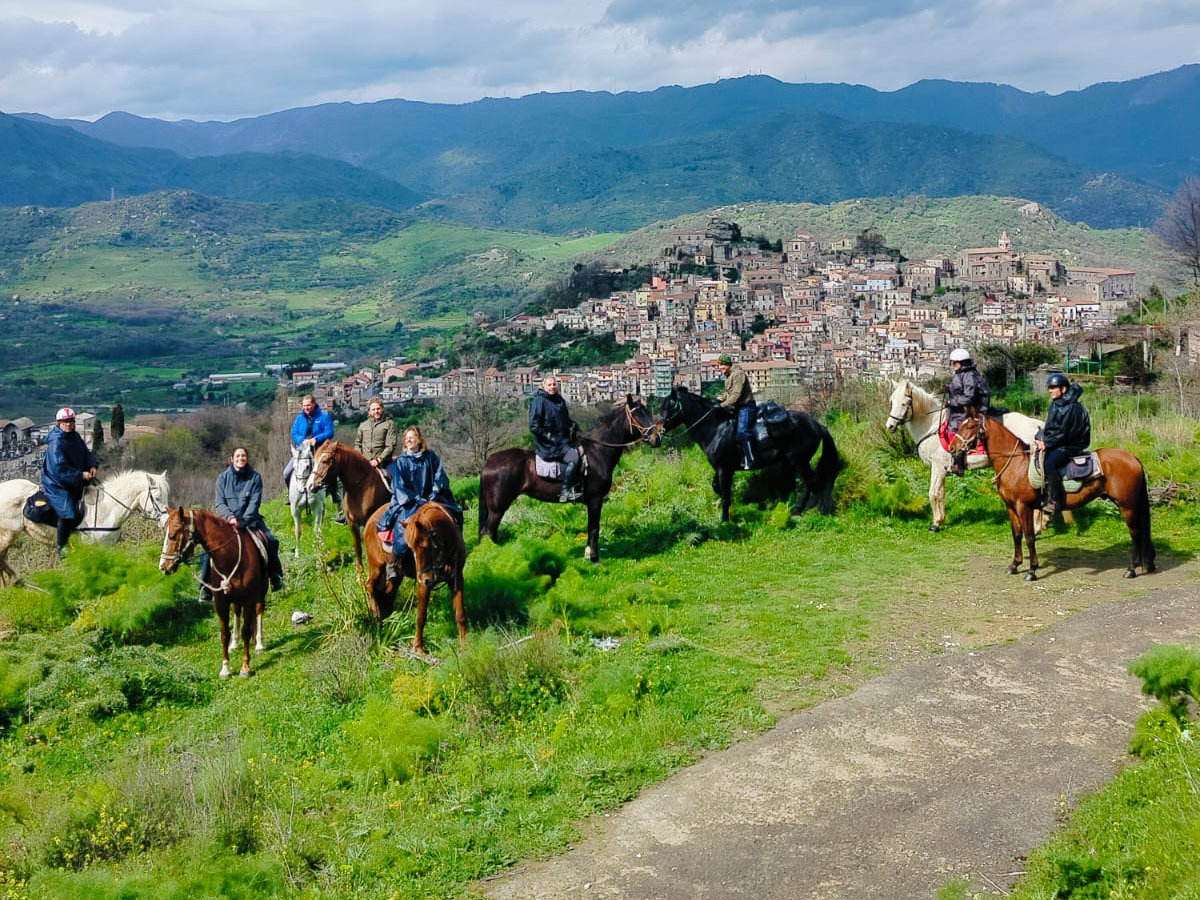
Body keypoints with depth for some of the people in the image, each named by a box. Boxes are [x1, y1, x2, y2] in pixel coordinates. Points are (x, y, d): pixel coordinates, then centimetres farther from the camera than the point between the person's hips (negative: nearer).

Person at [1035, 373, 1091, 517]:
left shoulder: (1072, 407, -17)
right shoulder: (1056, 404, 11)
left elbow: (1064, 433, -20)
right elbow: (1050, 426, 17)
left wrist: (1047, 444, -19)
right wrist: (1040, 437, 0)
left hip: (1069, 446, -10)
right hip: (1055, 443, 10)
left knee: (1049, 462, -32)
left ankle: (1055, 501, -28)